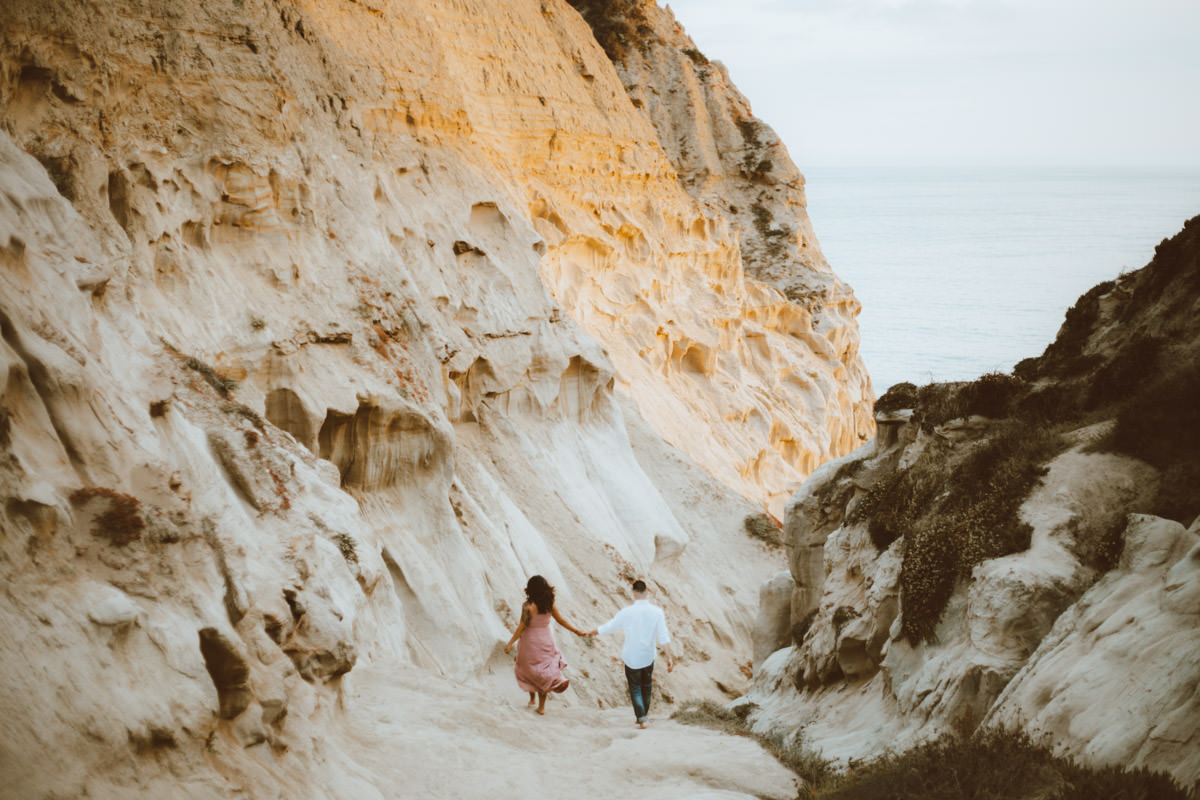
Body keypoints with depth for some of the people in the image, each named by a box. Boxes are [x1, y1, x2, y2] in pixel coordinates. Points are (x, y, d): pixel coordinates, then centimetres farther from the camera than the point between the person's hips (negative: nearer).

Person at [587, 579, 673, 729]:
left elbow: (609, 626, -2)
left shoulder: (627, 612, -15)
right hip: (648, 657, 2)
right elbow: (664, 637, -13)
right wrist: (669, 658, -10)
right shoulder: (656, 612, -10)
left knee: (635, 688, 9)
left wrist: (591, 632, 15)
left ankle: (641, 718, -5)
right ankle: (645, 713, 36)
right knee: (646, 686, 22)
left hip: (631, 658, -2)